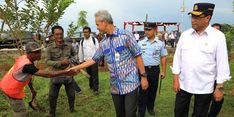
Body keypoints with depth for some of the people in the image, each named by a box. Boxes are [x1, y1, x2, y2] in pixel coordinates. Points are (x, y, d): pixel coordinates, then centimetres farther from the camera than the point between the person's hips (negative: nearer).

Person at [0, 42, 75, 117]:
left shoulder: (24, 57, -8)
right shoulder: (27, 65, -36)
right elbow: (47, 74, -40)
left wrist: (31, 89, 14)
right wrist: (65, 72, -39)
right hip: (11, 89, -9)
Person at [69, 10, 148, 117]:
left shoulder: (126, 35, -9)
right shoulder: (103, 43, 9)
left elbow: (137, 56, -7)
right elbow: (94, 59, 17)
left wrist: (143, 76, -8)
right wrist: (76, 67, 18)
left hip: (130, 83, -5)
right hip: (115, 86, 5)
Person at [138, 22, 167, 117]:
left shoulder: (160, 43, 1)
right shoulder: (140, 43, 0)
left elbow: (163, 57, 5)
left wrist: (163, 71, 3)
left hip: (155, 70, 1)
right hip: (143, 69, -1)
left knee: (153, 90, 15)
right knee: (143, 91, 2)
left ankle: (150, 108, 36)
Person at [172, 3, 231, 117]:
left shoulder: (218, 36, -8)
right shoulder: (185, 35, 0)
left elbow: (222, 63, -6)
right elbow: (177, 57, 3)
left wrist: (220, 87, -6)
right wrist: (175, 79, 1)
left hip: (204, 87, -2)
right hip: (183, 84, 3)